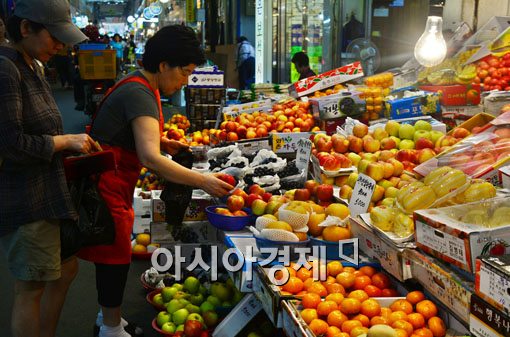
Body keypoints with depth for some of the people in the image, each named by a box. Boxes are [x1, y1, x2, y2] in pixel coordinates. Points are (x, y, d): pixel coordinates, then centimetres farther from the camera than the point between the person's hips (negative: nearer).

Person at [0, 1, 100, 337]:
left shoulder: (32, 66, 11)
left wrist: (74, 145, 6)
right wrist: (65, 141, -13)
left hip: (45, 194, 10)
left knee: (66, 269, 21)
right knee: (31, 289, 5)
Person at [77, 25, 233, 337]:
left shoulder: (143, 86, 7)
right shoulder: (140, 95, -25)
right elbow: (151, 158, -37)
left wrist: (164, 142, 7)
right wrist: (202, 181, -38)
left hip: (116, 183, 10)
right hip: (107, 185, -10)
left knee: (114, 254, 18)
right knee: (116, 256, 1)